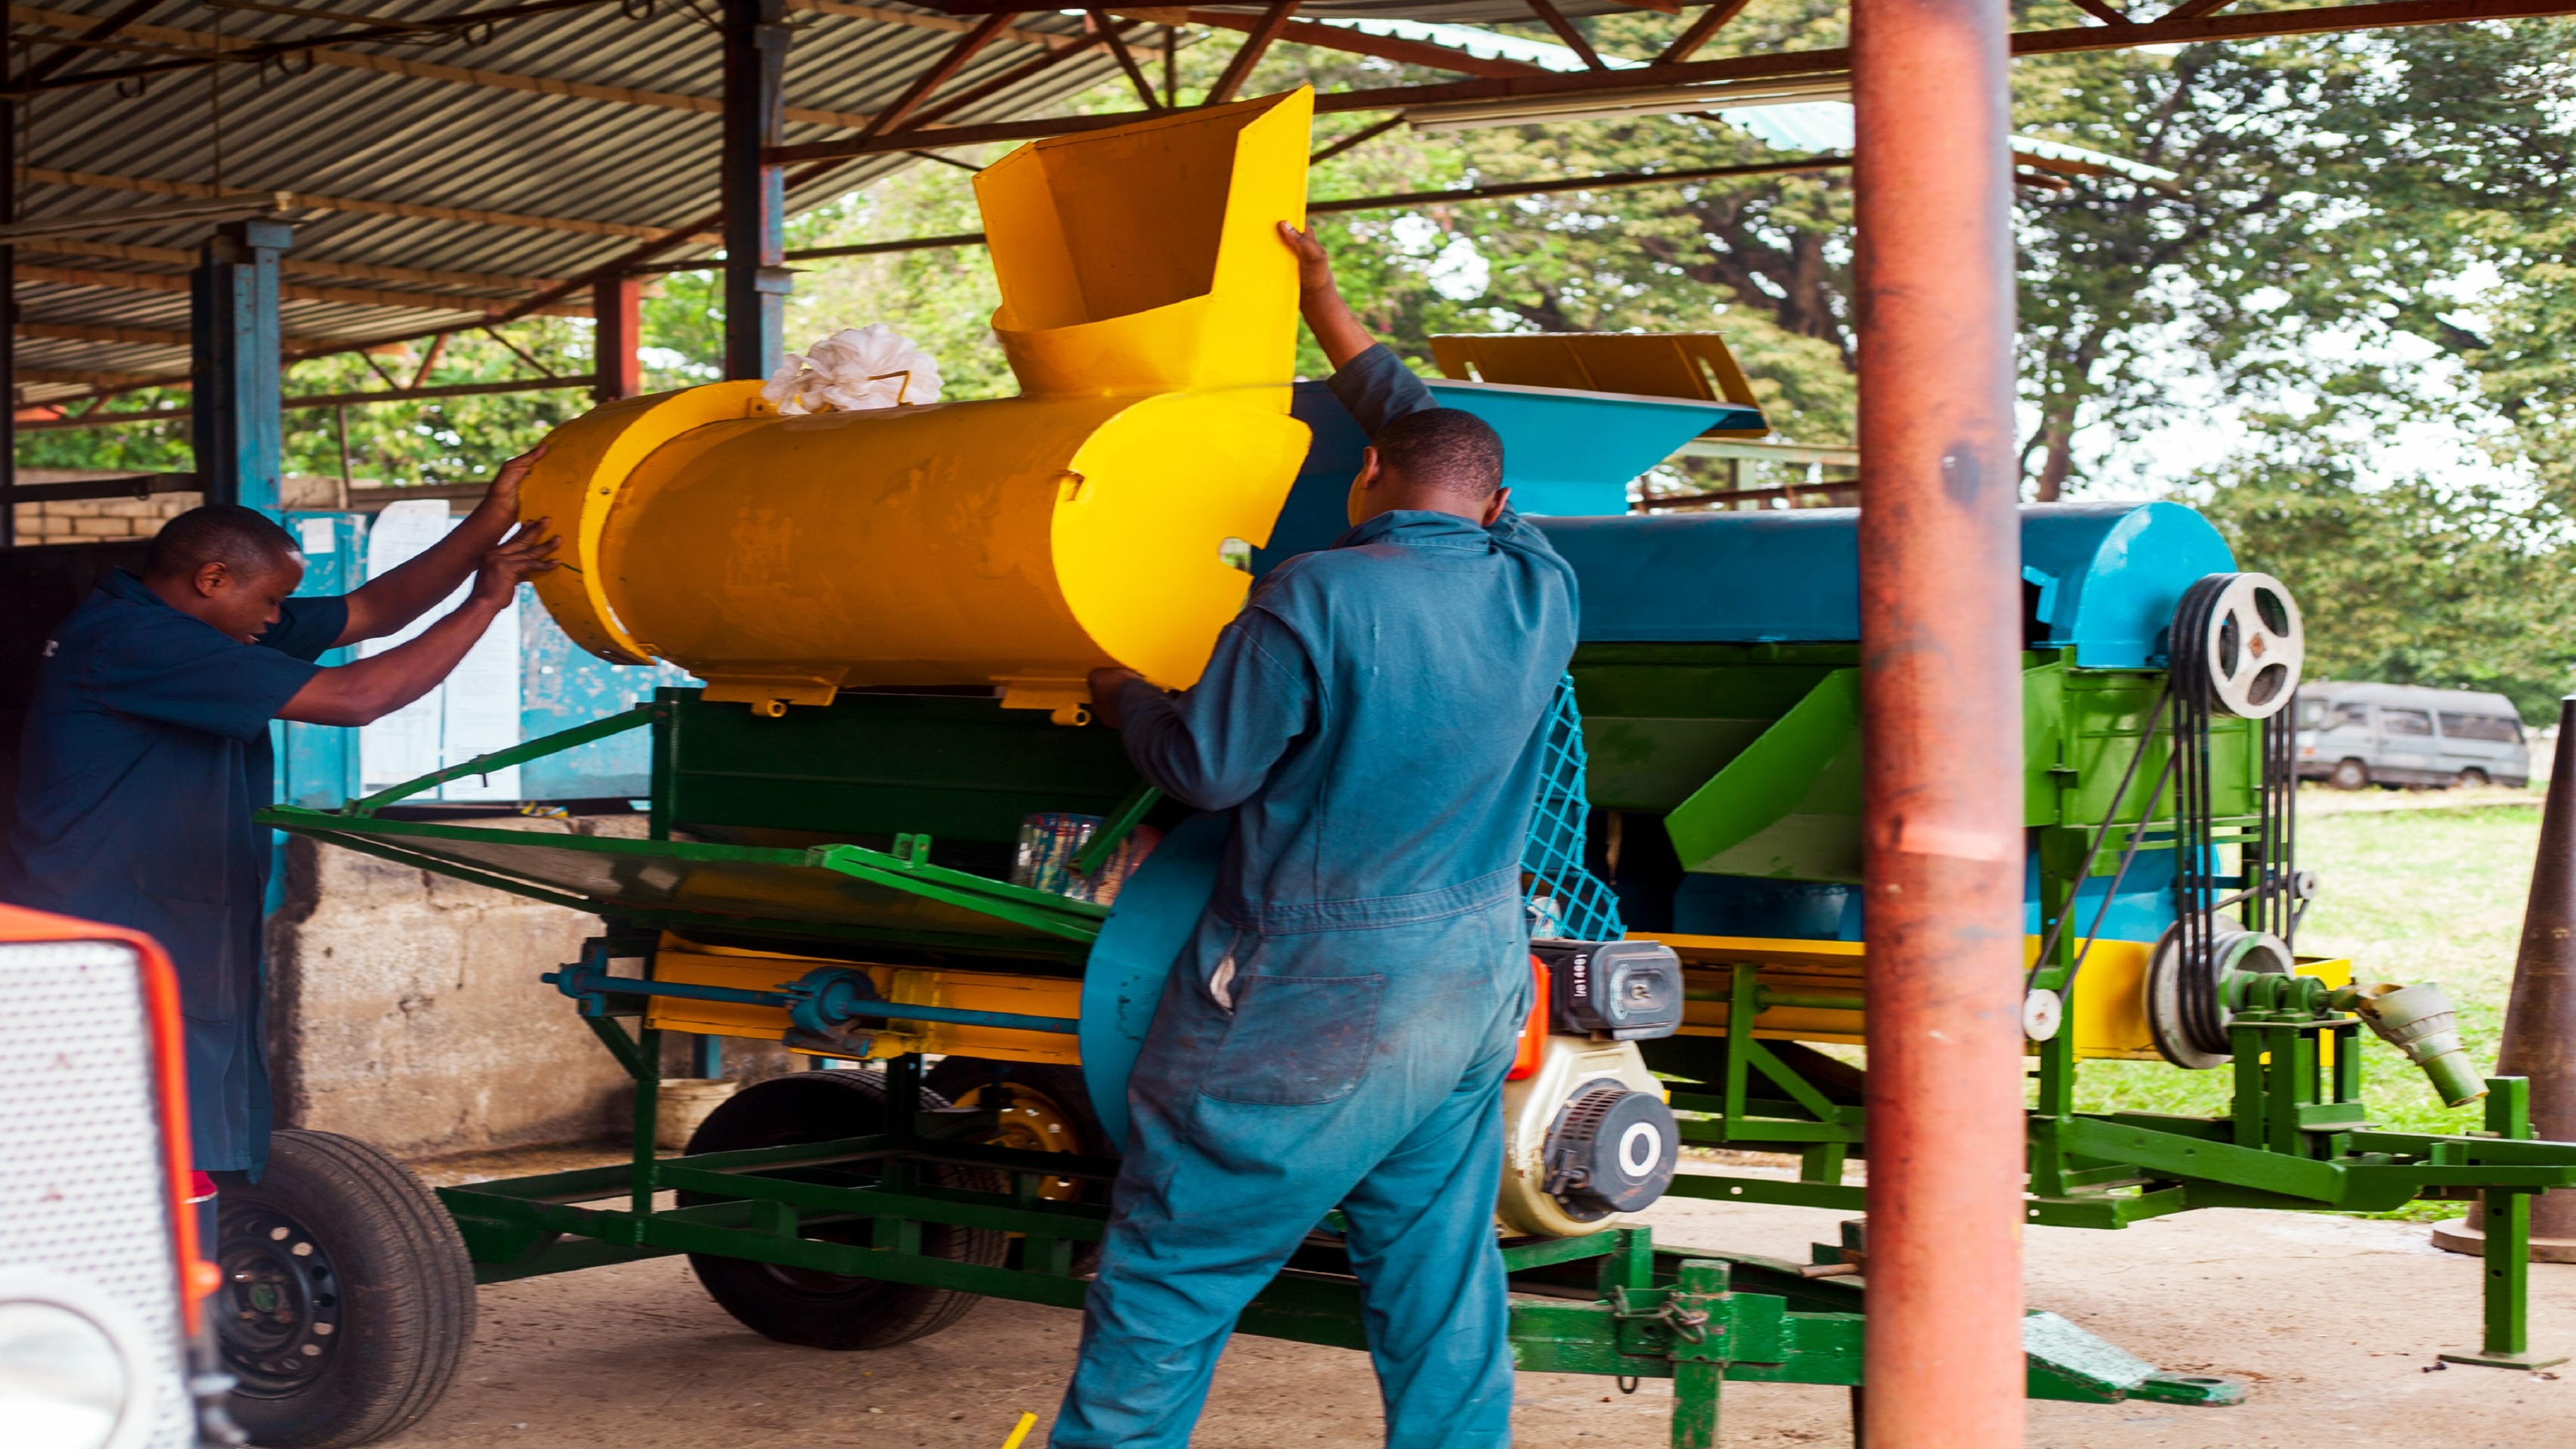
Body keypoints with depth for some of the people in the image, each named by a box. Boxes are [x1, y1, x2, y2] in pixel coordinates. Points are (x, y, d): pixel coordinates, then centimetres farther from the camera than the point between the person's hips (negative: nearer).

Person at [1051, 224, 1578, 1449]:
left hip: (1306, 1012, -6)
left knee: (1167, 1283, 4)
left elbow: (1206, 767, -10)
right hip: (1471, 997, 6)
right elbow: (1450, 450, 20)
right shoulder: (1540, 596, 3)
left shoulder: (1319, 598, -16)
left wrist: (1121, 696, 11)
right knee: (1441, 1294, 12)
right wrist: (1335, 325, 30)